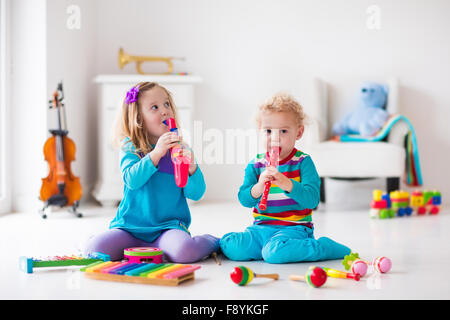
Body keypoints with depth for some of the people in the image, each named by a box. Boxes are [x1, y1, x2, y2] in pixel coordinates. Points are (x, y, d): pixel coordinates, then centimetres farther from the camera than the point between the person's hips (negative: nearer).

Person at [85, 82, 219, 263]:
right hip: (130, 226, 1)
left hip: (169, 226, -1)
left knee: (184, 251, -33)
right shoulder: (130, 148, 1)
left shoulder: (181, 150, 4)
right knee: (94, 249, -21)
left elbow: (196, 194, -2)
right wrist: (156, 154, -27)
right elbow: (131, 180, -16)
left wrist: (191, 168, -21)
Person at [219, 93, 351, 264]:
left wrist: (286, 184, -30)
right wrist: (259, 186, -24)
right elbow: (244, 199, -3)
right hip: (261, 228, 4)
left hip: (293, 228, -4)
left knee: (275, 253, -32)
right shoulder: (255, 165, 6)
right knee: (228, 246, -18)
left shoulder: (303, 162, -3)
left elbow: (312, 200, -15)